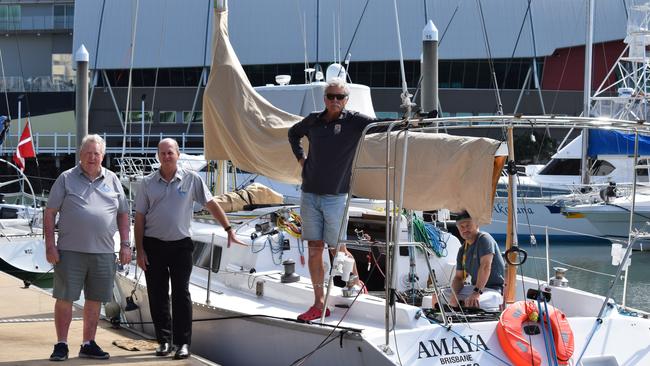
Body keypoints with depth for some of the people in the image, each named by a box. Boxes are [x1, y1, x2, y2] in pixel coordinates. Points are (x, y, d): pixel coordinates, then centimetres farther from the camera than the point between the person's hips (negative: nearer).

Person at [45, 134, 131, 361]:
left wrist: (125, 244, 7)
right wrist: (50, 245, -6)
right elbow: (50, 213, 1)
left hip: (103, 251, 3)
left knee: (95, 300, 9)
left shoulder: (112, 180, 11)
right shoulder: (66, 179, 2)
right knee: (64, 298, -2)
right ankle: (61, 345, 6)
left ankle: (88, 344, 18)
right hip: (70, 250, -3)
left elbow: (123, 214, 16)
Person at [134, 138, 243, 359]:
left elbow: (211, 205, 6)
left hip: (180, 244, -1)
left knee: (181, 295, -3)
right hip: (153, 245, 1)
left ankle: (183, 343, 1)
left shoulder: (191, 180, 1)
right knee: (157, 295, 4)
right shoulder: (148, 183, 3)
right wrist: (139, 250, -1)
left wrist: (229, 230, 3)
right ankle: (164, 340, 14)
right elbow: (139, 219, 5)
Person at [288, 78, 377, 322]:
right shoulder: (313, 121, 8)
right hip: (309, 194, 4)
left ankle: (355, 282, 29)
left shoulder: (354, 122, -4)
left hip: (336, 196, -4)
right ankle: (319, 304, 8)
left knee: (338, 249, 1)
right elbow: (293, 133, 28)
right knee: (314, 249, 4)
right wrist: (300, 157, 17)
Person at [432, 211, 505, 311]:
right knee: (438, 297, 4)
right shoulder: (463, 250, 13)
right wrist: (454, 294, -12)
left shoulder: (484, 239, -11)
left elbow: (485, 267, -23)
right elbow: (458, 277, 11)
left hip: (495, 290, -8)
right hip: (475, 287, 8)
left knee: (472, 304, -38)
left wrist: (476, 293, -33)